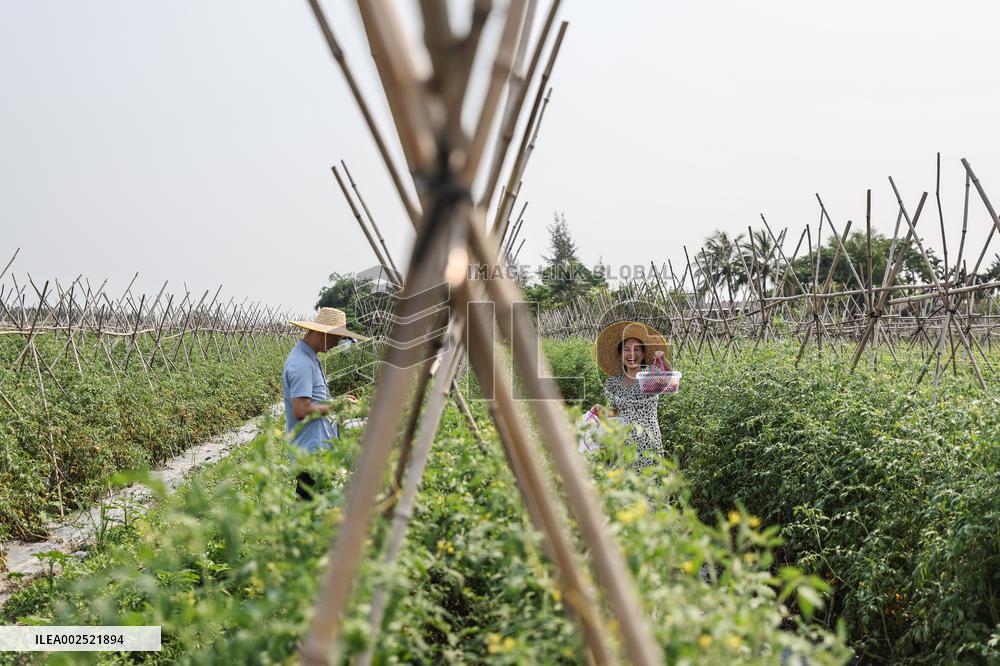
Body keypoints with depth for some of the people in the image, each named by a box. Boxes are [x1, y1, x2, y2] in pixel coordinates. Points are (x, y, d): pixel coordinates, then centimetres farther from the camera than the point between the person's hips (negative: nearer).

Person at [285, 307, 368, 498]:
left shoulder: (309, 357, 14)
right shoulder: (302, 364, -19)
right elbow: (301, 410, -24)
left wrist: (338, 402, 8)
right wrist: (336, 406, -13)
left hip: (321, 448, 10)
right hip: (312, 452, -10)